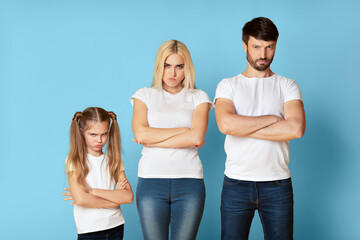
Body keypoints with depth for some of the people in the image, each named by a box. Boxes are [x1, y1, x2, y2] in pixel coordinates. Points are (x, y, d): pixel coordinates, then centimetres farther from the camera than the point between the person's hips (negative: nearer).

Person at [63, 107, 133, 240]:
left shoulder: (113, 160, 7)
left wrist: (92, 191, -12)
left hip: (116, 226, 3)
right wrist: (115, 198, -6)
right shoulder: (74, 160, -3)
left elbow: (128, 197, -5)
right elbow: (80, 199, -16)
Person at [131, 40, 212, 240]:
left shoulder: (198, 97, 10)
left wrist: (154, 139, -5)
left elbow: (196, 137, -8)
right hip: (151, 180, 0)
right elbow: (141, 133, -5)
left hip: (189, 180, 0)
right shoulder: (145, 95, 12)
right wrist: (183, 130, -4)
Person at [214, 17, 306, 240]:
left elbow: (296, 128, -11)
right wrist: (272, 118, -7)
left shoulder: (287, 86, 8)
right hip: (236, 183, 0)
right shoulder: (228, 85, 7)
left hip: (277, 184, 1)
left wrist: (243, 128, -10)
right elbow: (226, 124, -14)